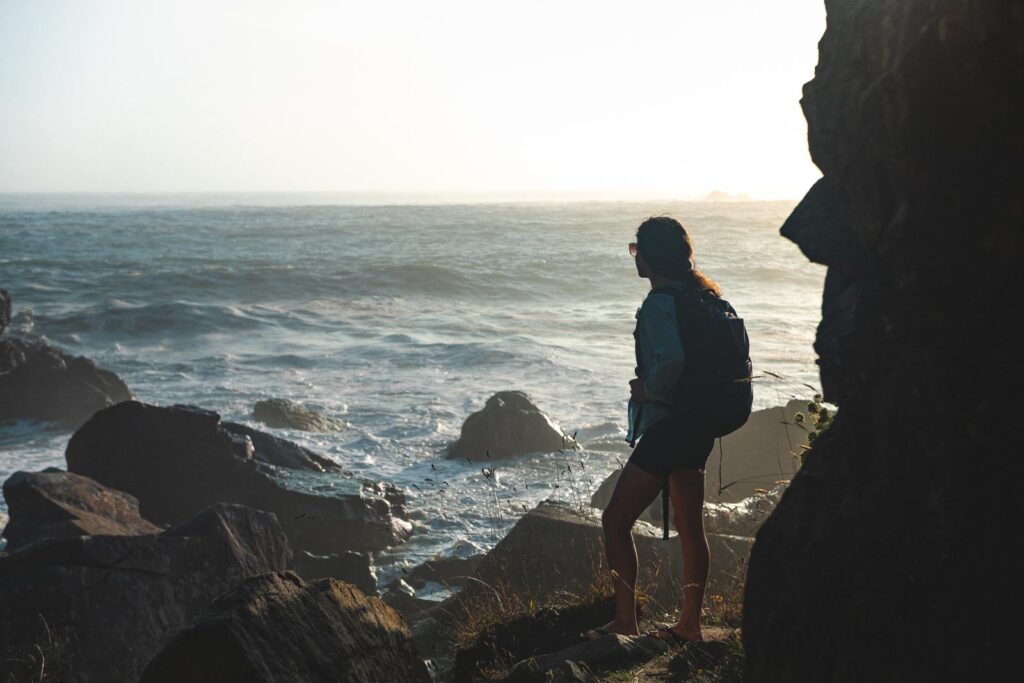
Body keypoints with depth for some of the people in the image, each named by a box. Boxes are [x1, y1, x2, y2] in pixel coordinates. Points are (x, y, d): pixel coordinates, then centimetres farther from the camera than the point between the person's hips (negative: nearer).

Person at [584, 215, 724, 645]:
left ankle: (625, 624, 2)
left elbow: (670, 359, -34)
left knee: (616, 521, 0)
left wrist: (649, 389, -15)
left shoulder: (659, 303, -18)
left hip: (666, 427, -9)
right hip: (700, 426, 9)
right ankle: (690, 624, 23)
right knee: (690, 527, 15)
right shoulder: (705, 296, 10)